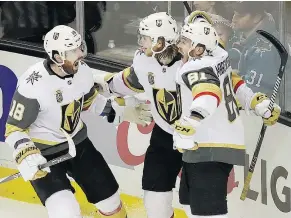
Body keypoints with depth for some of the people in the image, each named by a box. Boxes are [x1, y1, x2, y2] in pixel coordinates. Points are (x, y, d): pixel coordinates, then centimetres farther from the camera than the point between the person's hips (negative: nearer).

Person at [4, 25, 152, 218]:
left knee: (108, 195, 16)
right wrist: (26, 155, -34)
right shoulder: (33, 84, -29)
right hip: (43, 152, -6)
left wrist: (121, 111, 8)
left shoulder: (82, 71, -11)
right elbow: (14, 128, -19)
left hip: (77, 142, 6)